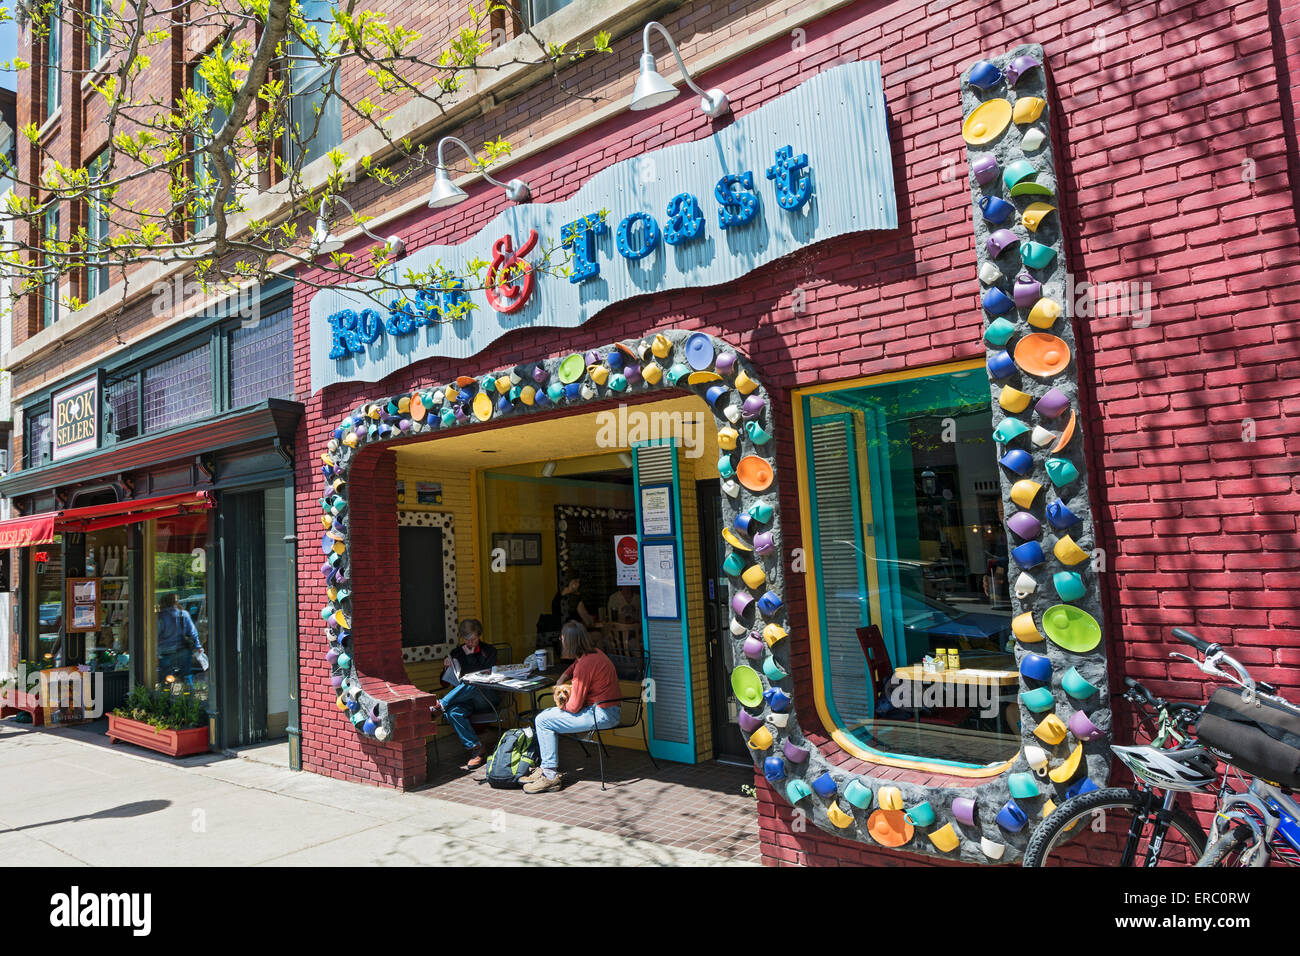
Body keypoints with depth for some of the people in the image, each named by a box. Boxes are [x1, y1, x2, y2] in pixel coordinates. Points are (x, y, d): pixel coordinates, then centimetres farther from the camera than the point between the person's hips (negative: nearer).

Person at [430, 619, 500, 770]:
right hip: (465, 699, 3)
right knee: (453, 712, -32)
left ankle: (440, 705, -27)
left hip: (487, 698, -2)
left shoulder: (489, 651, 11)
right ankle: (475, 750, -31)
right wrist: (447, 668, -4)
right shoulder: (456, 654, 17)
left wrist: (470, 656, -6)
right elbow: (445, 682, 16)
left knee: (472, 685, -37)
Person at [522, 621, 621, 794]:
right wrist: (561, 680, 16)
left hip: (602, 715, -10)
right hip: (609, 710, 10)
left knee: (543, 721, -8)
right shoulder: (594, 652, 7)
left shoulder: (585, 664, -22)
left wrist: (562, 706, 3)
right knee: (547, 714, 15)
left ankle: (551, 776, -2)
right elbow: (574, 666, 33)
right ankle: (545, 768, 16)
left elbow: (574, 706, -19)